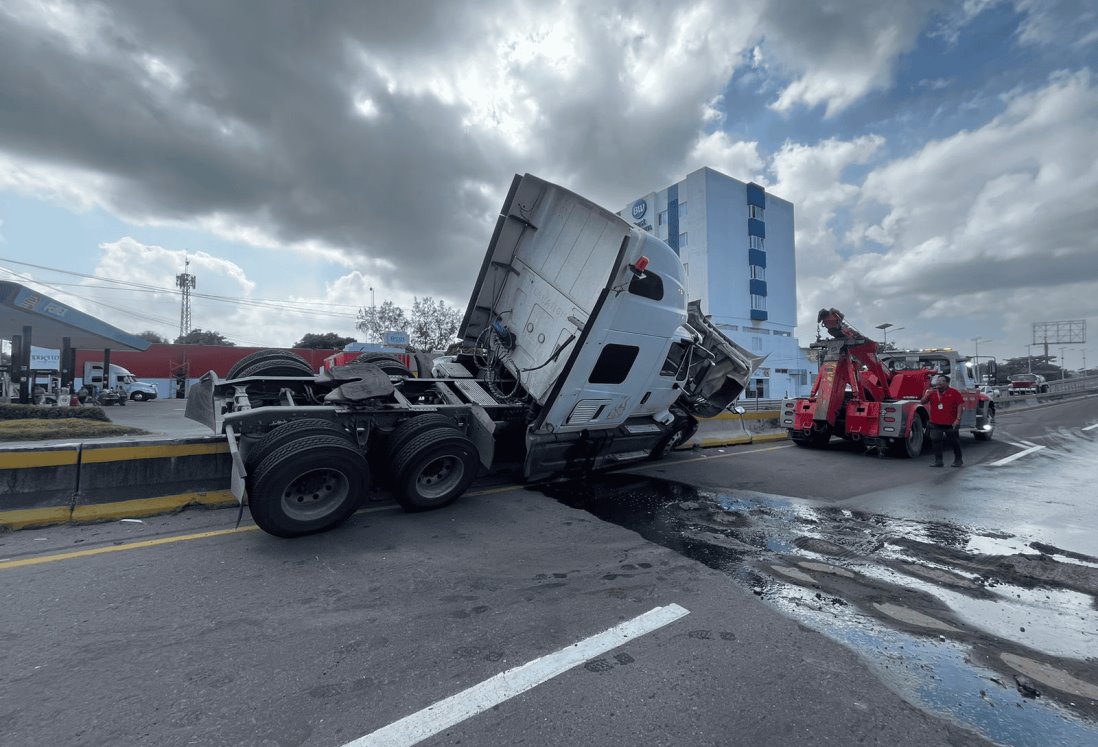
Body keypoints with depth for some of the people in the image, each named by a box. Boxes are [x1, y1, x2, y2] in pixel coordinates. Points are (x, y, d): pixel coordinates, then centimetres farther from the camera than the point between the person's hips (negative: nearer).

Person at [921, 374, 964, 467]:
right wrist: (927, 394, -15)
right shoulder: (931, 392, 5)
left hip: (951, 423, -3)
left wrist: (958, 419, -13)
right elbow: (923, 402, 5)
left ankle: (958, 460, 27)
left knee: (954, 441, 11)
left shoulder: (954, 392, -4)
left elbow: (960, 405, -7)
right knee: (936, 441, 1)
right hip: (936, 423, 3)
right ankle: (938, 460, 8)